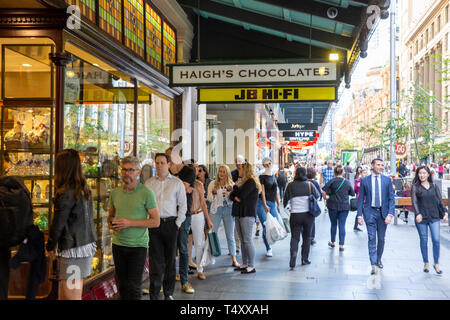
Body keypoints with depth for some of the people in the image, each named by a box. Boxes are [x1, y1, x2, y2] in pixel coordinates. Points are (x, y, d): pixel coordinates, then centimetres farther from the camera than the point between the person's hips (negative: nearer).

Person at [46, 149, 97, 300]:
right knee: (64, 295, 16)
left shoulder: (66, 193, -16)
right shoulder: (85, 189, 8)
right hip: (88, 246, 8)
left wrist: (50, 246, 6)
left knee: (71, 296, -1)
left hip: (73, 250, -8)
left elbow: (58, 224, -11)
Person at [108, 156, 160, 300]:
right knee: (122, 285, 13)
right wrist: (111, 224, -5)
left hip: (138, 245, -5)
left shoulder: (146, 193, -8)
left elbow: (156, 221, -10)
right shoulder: (115, 192, 7)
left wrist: (130, 223, -18)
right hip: (118, 243, 5)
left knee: (134, 286, -4)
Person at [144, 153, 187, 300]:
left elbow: (183, 205, 5)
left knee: (170, 259, 7)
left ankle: (169, 293, 19)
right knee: (155, 260, -1)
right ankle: (154, 295, 5)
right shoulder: (149, 183, 9)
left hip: (170, 223, 0)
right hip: (154, 224, 0)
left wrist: (178, 223, -3)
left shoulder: (177, 183, 5)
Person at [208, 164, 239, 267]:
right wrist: (213, 193, -18)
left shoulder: (231, 184, 8)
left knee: (230, 236, 2)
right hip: (216, 210, -1)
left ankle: (234, 259, 6)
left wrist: (231, 192, -13)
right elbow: (209, 199, 2)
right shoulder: (213, 183, 5)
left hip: (228, 210, 1)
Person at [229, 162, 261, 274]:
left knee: (247, 240, -9)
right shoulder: (243, 182, 20)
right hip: (239, 214, 9)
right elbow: (231, 195, 16)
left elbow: (241, 195, -17)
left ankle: (251, 266, -5)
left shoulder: (251, 182, -8)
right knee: (243, 240, 11)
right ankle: (244, 264, 17)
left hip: (247, 215, -9)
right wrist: (235, 197, -7)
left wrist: (235, 187, 2)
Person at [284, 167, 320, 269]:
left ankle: (293, 252, -21)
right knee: (307, 237, 15)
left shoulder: (290, 185, -3)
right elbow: (317, 196, 7)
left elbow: (286, 200, 3)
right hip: (308, 214, 1)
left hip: (295, 215, -1)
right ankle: (305, 259, 19)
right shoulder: (309, 184, -4)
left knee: (294, 237, 6)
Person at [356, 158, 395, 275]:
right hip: (370, 212, -2)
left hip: (383, 212, 2)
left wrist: (390, 214, -10)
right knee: (372, 238, -7)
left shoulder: (387, 180, 4)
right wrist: (359, 215, -3)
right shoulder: (364, 180, 1)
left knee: (381, 238, 12)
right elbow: (361, 199, 2)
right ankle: (373, 264, -7)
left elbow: (391, 199, 2)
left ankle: (379, 259, 31)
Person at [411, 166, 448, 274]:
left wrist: (445, 212, -3)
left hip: (434, 217, 1)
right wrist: (417, 214, -23)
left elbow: (440, 201, 10)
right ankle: (426, 263, 20)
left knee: (436, 240, -5)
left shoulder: (434, 187, 9)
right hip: (421, 218, -1)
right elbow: (414, 202, -9)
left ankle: (436, 264, 9)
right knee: (424, 240, 5)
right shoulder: (415, 187, 1)